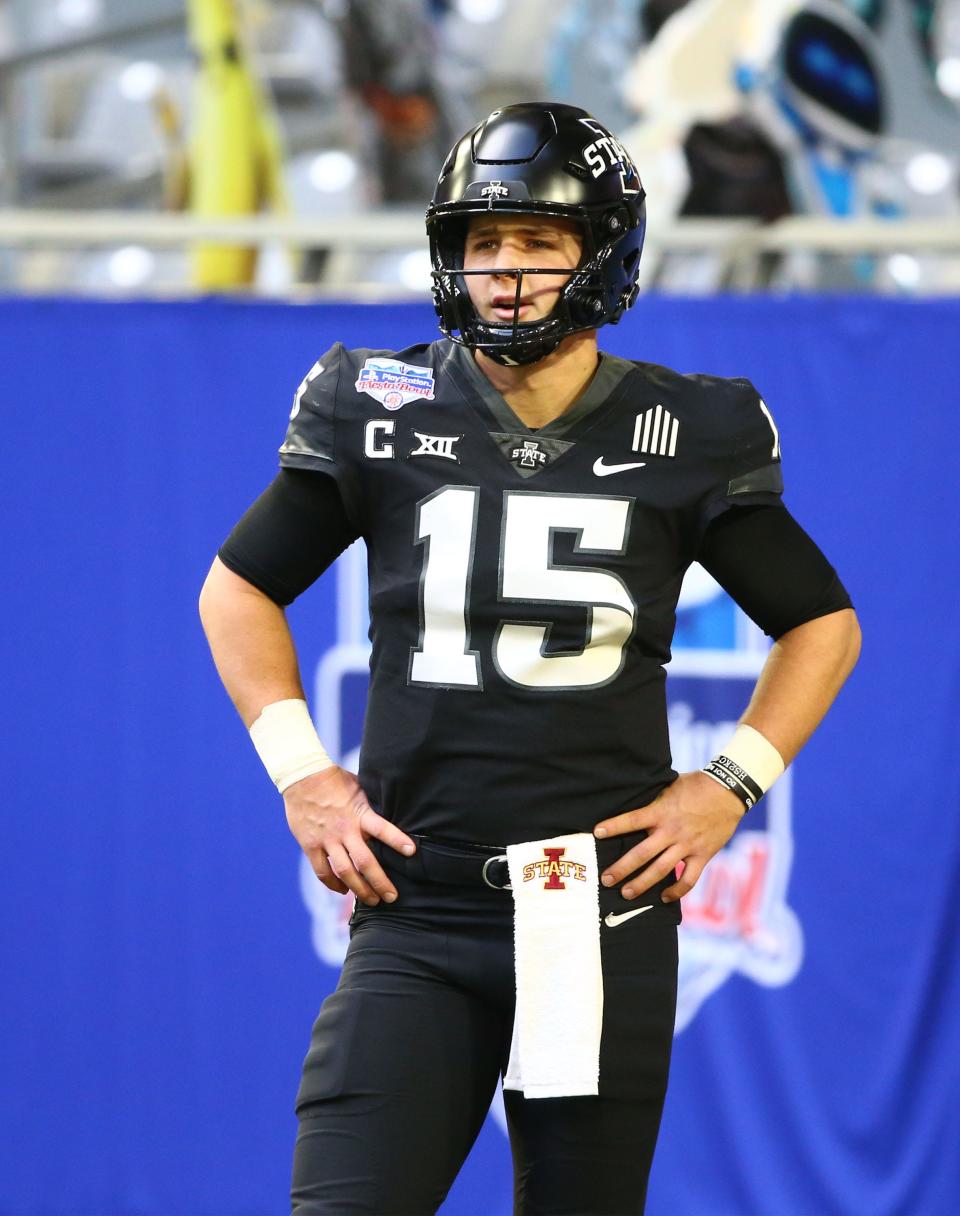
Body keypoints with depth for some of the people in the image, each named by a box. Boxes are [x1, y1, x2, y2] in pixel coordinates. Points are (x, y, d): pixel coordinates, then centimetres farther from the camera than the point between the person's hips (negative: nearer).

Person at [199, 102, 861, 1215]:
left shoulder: (684, 437, 2)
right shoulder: (380, 414, 2)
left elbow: (821, 624, 15)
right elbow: (239, 589, 16)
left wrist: (729, 786, 3)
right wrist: (298, 770, 6)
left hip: (607, 912, 0)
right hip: (417, 917, 0)